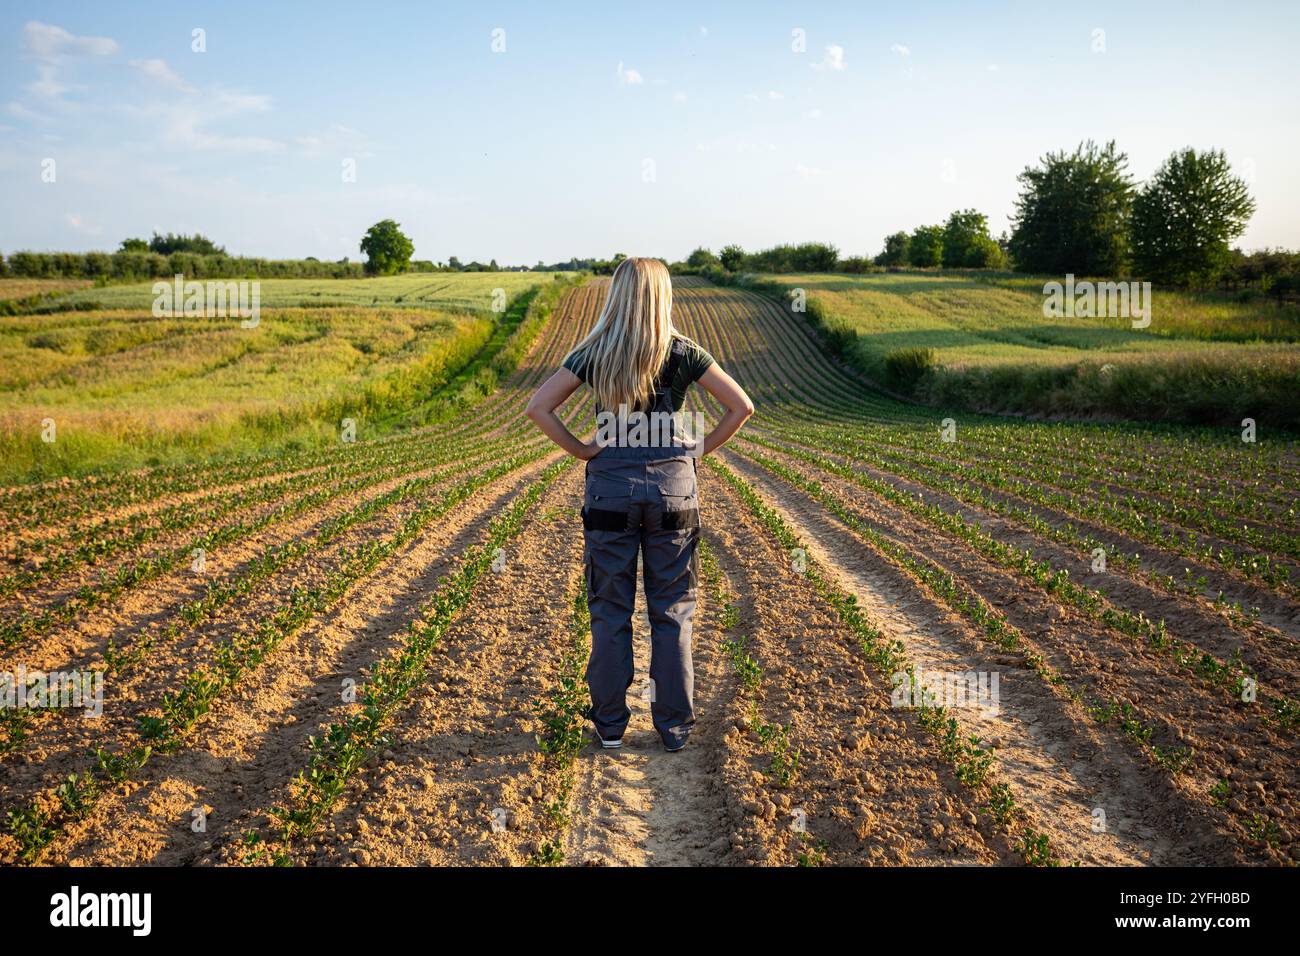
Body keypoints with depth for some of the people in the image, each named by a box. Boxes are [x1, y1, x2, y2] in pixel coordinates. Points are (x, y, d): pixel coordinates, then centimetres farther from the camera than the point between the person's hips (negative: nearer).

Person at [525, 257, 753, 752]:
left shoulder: (594, 354, -1)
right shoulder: (682, 352, -2)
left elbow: (538, 407, -7)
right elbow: (742, 406, -4)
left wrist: (581, 450, -2)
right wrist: (700, 448, 2)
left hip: (610, 488, 0)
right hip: (673, 488, 0)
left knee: (610, 611, 10)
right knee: (672, 612, 9)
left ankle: (609, 722, 17)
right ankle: (674, 724, 15)